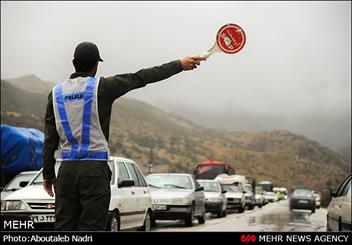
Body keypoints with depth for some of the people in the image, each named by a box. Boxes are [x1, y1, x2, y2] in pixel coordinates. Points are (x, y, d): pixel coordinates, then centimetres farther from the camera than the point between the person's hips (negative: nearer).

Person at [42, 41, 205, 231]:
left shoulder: (56, 93, 6)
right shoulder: (102, 87, -4)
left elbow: (50, 139, 7)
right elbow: (141, 78, 0)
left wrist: (48, 175, 14)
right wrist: (180, 64, 7)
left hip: (66, 169, 4)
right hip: (95, 169, -3)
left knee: (64, 228, 7)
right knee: (91, 228, -1)